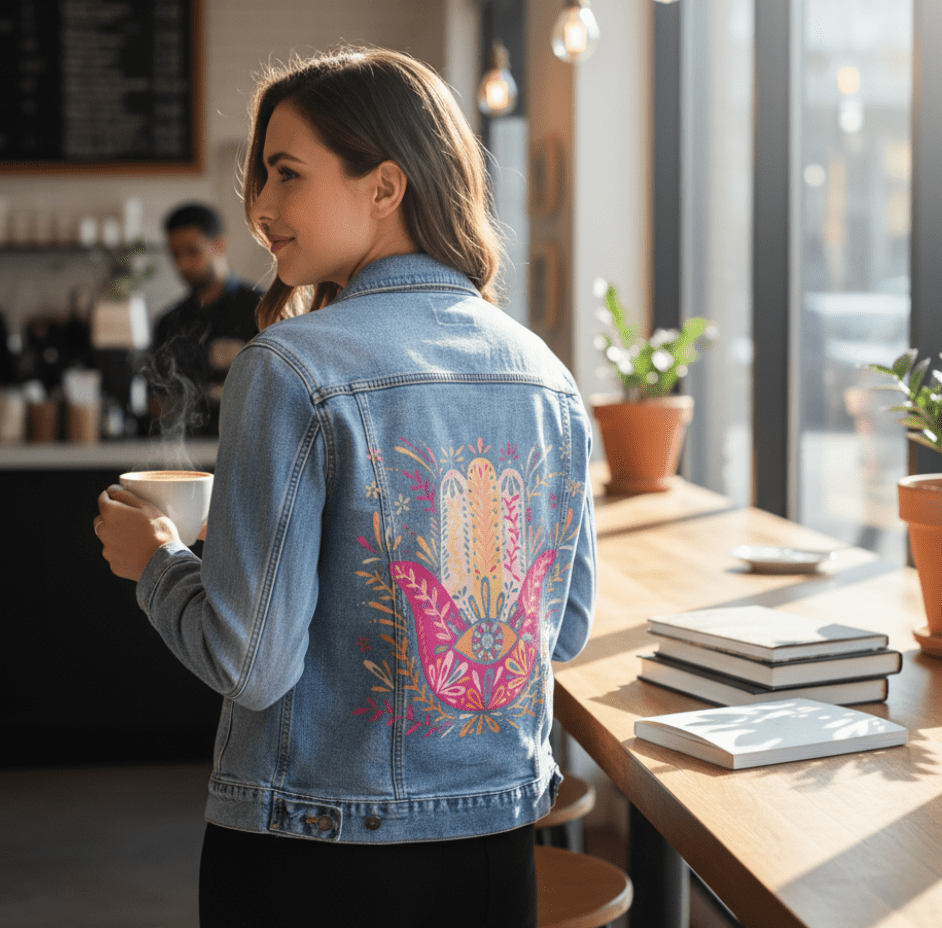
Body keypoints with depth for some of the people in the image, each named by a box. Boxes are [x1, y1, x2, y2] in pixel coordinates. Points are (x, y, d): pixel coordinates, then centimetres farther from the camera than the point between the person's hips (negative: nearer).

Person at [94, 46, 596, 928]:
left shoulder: (291, 370, -17)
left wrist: (153, 560, 0)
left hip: (313, 852, -4)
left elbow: (252, 662, -17)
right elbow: (565, 631, 7)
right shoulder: (548, 377, 0)